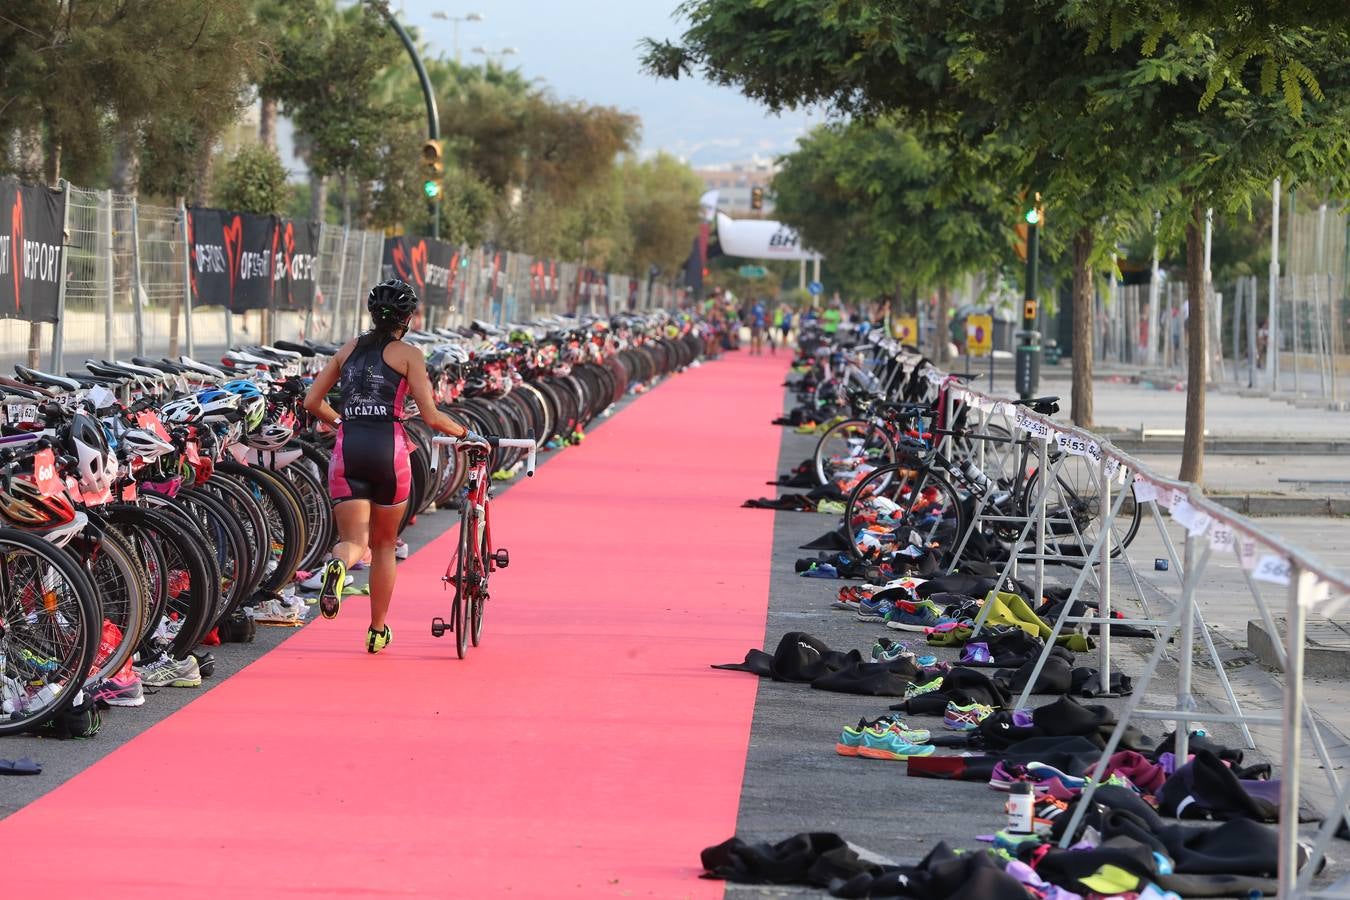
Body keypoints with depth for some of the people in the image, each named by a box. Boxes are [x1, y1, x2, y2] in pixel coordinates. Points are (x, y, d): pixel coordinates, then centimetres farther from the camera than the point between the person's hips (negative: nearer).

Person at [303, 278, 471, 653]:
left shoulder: (349, 349, 15)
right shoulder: (408, 354, 2)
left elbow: (312, 402, 15)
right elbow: (431, 416, -6)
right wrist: (465, 432, 11)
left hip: (347, 452, 2)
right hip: (388, 450, -2)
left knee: (354, 540, -1)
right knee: (384, 544, 16)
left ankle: (338, 564, -39)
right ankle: (378, 630, 22)